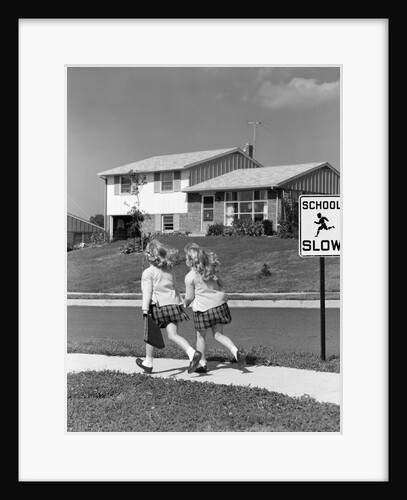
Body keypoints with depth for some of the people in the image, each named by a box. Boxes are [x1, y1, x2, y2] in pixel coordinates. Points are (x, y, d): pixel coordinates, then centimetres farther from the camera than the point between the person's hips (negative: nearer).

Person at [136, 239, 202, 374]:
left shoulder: (148, 273, -4)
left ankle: (148, 363, 27)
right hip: (173, 303, 5)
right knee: (173, 335, -2)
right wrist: (179, 305, 24)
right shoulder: (169, 270, 14)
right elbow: (175, 289, 19)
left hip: (158, 305, -5)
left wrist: (145, 310, -13)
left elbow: (147, 292, -11)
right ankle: (192, 353, -26)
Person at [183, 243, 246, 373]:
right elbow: (221, 283, 10)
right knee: (218, 334, 11)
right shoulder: (212, 268, 2)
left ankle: (202, 363, 22)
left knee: (201, 336, 13)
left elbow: (189, 297, -3)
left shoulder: (190, 277, -12)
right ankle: (236, 352, -11)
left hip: (203, 308, -5)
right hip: (219, 304, 5)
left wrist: (184, 304, 19)